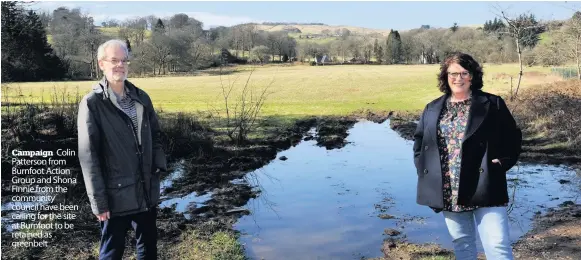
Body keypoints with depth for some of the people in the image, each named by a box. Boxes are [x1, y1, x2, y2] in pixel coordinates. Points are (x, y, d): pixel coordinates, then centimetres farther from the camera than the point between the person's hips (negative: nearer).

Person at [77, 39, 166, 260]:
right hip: (116, 194, -5)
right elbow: (88, 155, -12)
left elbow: (155, 135, 15)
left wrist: (159, 166, 0)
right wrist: (99, 201, -13)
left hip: (147, 191, 5)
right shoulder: (92, 103, -10)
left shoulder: (141, 98, 6)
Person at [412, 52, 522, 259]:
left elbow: (513, 137, 4)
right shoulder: (433, 109, 10)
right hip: (448, 192, 4)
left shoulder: (492, 104, 1)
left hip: (484, 188, -3)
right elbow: (419, 140, 17)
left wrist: (502, 163, -8)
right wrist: (423, 169, 5)